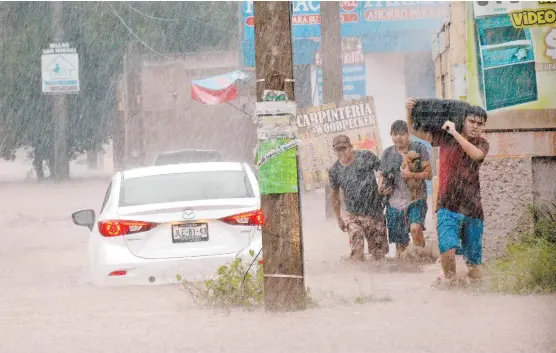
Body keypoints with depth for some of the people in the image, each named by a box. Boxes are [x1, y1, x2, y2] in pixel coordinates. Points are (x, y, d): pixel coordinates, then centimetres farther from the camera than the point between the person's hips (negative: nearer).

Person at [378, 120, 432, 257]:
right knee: (400, 243, 4)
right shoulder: (387, 153, 9)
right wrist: (381, 188, 0)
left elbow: (429, 174, -3)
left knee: (415, 228, -28)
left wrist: (412, 175, -19)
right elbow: (382, 175, 21)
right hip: (394, 202, 3)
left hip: (416, 199, -3)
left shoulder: (419, 148, -1)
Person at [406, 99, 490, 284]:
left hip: (472, 207, 2)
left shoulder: (482, 144, 5)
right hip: (448, 205, -2)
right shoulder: (446, 138, 5)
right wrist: (410, 112, -10)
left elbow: (476, 154, -18)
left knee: (473, 255, 5)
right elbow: (417, 131, 8)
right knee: (448, 247, -21)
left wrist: (455, 133, -21)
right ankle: (449, 277, 6)